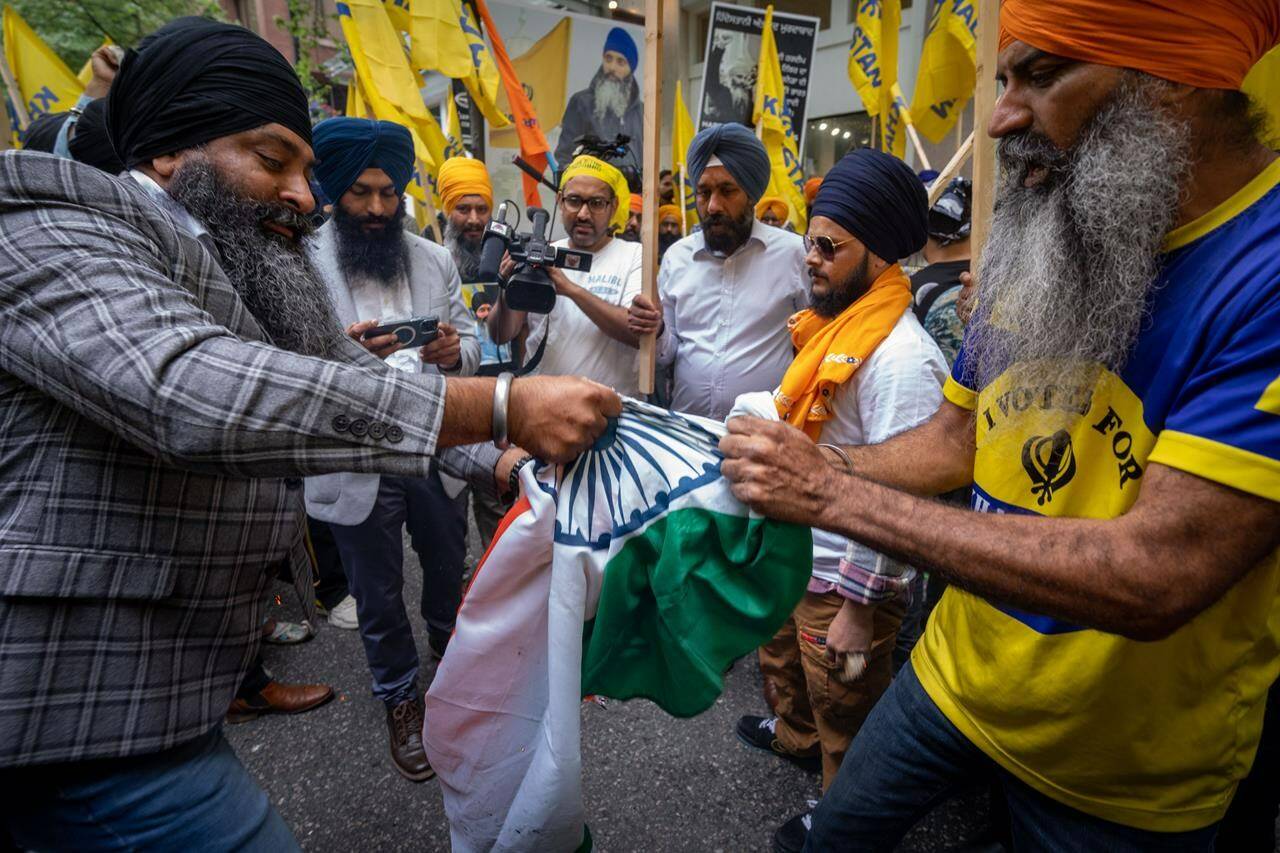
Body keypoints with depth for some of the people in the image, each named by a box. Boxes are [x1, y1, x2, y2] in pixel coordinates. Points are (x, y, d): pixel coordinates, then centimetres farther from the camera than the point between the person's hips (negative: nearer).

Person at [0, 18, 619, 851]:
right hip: (81, 711, -8)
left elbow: (368, 384, 10)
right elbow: (198, 391, -34)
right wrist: (500, 405, -36)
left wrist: (501, 459, -7)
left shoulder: (261, 279, 11)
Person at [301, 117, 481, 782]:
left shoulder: (435, 260, 6)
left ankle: (451, 648, 54)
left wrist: (456, 351, -17)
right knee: (378, 596, 15)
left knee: (449, 570, 23)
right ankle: (400, 698, 40)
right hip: (356, 465, -3)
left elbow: (470, 337, 7)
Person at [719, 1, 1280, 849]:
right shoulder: (1041, 251, -4)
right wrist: (804, 463, -14)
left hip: (1122, 780, -5)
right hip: (953, 675, 5)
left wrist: (832, 495, -32)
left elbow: (1156, 574, -35)